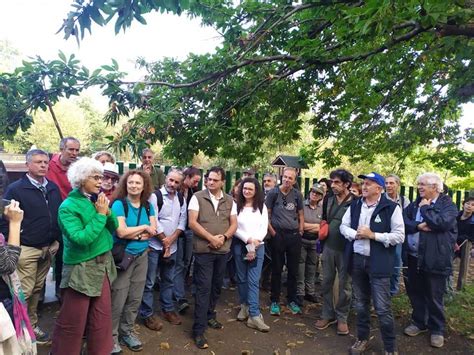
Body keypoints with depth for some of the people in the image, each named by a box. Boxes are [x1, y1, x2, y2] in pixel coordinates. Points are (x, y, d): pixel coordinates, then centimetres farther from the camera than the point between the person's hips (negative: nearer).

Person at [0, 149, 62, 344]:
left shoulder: (53, 188, 6)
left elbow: (59, 214, 11)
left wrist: (58, 240, 5)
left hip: (48, 248, 5)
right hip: (26, 250, -5)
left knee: (37, 289, 17)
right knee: (24, 292, 2)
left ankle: (32, 326, 31)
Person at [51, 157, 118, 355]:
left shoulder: (97, 199, 3)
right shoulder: (68, 206, -15)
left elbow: (114, 228, 6)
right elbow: (80, 238, -25)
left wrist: (107, 211, -12)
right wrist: (100, 215, -21)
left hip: (103, 264, 6)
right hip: (81, 268, -6)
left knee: (102, 315, 15)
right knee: (73, 320, 7)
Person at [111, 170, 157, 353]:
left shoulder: (148, 206, 5)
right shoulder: (119, 204, -10)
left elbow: (153, 231, -1)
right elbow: (121, 232, -19)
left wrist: (133, 234, -14)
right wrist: (143, 228, -9)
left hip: (142, 255, 5)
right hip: (122, 255, -5)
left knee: (135, 298, 12)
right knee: (118, 299, 0)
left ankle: (127, 331, 28)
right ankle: (112, 335, 18)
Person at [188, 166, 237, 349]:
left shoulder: (230, 201, 6)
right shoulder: (197, 197, -6)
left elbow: (234, 224, 6)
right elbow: (192, 222, -12)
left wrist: (224, 237, -13)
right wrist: (211, 238, -17)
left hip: (223, 250, 5)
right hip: (204, 250, -4)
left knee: (216, 286, 16)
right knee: (204, 288, -4)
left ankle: (210, 316, 37)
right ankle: (198, 330, 5)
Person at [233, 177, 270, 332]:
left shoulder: (262, 207, 5)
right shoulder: (236, 206, -1)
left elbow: (264, 228, 0)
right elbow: (234, 227, -5)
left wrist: (254, 244, -12)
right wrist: (248, 240, -14)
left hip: (258, 247, 0)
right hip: (239, 245, 0)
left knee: (253, 281, -3)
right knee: (242, 278, 10)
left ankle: (254, 315, -2)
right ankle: (244, 306, 28)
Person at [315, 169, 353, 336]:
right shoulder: (328, 198, 2)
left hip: (346, 249, -4)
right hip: (328, 247, 5)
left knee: (344, 285, 9)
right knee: (327, 282, 12)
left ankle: (342, 318, 25)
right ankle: (328, 315, 27)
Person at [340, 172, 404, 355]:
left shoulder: (391, 208, -9)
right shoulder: (355, 205, 6)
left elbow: (399, 236, -12)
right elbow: (343, 226, 9)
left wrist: (373, 235, -18)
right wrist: (356, 234, -11)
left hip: (378, 263, -5)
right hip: (357, 260, 5)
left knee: (382, 308, 1)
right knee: (361, 303, 18)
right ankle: (362, 338, 35)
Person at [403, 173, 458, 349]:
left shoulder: (448, 205, -7)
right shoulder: (415, 204, 8)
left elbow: (441, 222, -25)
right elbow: (403, 221, -2)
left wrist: (425, 208, -12)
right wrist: (418, 226, -18)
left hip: (435, 259, -5)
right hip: (414, 257, 5)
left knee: (434, 297, 7)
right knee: (415, 292, 16)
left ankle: (437, 329, 26)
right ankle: (419, 322, 35)